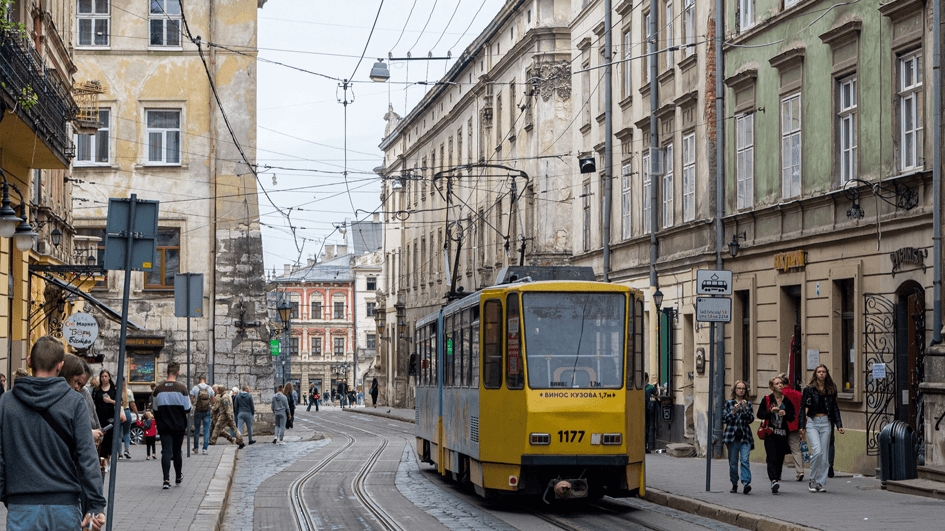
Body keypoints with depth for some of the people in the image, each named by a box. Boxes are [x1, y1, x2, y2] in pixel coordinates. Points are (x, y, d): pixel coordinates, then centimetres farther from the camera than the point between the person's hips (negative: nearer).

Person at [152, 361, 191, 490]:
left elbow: (155, 409, 6)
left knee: (166, 451, -3)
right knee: (177, 451, 14)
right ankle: (178, 477, 29)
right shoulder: (181, 388, -9)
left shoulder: (158, 389, -2)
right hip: (179, 425, -1)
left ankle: (166, 479, -16)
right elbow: (187, 408, -6)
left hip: (164, 426, 1)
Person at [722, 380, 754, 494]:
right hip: (732, 436, 0)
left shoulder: (748, 404, 12)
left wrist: (745, 409, -10)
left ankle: (746, 482, -22)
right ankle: (734, 484, 15)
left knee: (744, 460, -15)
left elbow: (751, 419, 3)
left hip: (745, 437, 0)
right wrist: (733, 411, -10)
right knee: (733, 462, 3)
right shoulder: (729, 404, 9)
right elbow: (724, 419, 3)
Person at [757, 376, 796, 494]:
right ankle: (774, 481, -26)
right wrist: (771, 411, -16)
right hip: (770, 434, -3)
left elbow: (792, 417, 9)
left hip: (782, 434, 3)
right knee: (772, 458, -15)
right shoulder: (767, 399, 2)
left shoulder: (787, 400, 9)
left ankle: (777, 479, 16)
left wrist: (785, 414, -11)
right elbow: (760, 414, -1)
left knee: (780, 459, 4)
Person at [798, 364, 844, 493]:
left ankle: (821, 482, 8)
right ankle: (812, 480, -2)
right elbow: (803, 408, 3)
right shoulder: (809, 389, 1)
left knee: (824, 454, 1)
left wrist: (839, 425, 7)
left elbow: (835, 408, 15)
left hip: (826, 423, 3)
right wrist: (802, 427, -3)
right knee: (817, 451, -18)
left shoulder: (831, 390, 10)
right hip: (812, 423, -3)